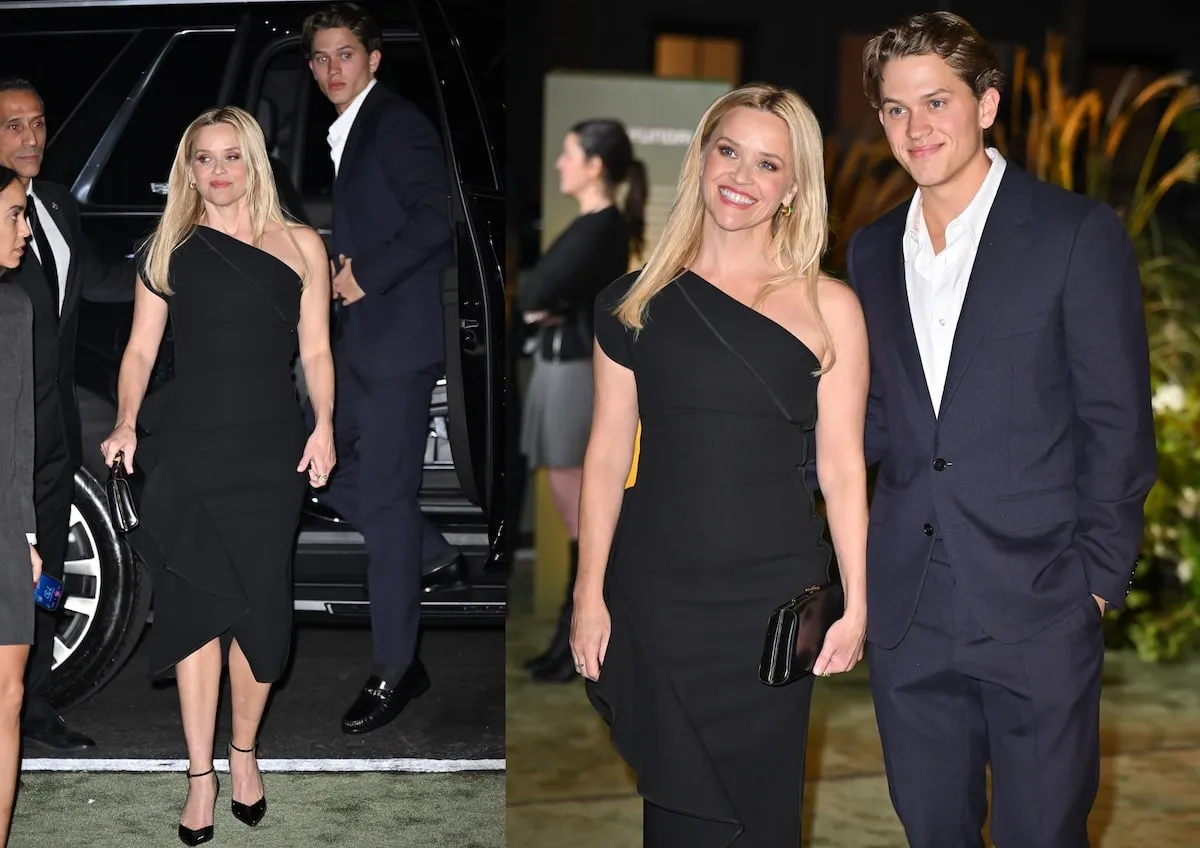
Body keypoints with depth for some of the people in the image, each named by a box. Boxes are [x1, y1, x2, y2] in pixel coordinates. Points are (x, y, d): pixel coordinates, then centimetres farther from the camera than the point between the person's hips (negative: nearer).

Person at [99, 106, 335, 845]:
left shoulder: (301, 247, 5)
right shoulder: (168, 250, 7)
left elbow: (316, 351, 5)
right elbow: (141, 348, 6)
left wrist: (324, 426, -9)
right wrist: (125, 425, -9)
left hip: (271, 449, 0)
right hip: (188, 449, 0)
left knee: (260, 605, 3)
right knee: (194, 604, 0)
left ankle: (244, 752, 24)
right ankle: (201, 775, 10)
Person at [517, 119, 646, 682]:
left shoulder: (599, 229, -16)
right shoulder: (597, 226, 15)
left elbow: (533, 296, -19)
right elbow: (537, 297, 13)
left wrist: (539, 304, 0)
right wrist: (546, 305, -6)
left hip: (579, 374, -10)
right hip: (562, 369, 10)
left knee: (584, 519, -2)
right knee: (576, 516, 14)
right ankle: (575, 634, 22)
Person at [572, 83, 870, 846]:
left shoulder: (828, 308, -2)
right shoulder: (638, 302, 3)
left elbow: (843, 469, -1)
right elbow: (608, 454, 5)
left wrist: (856, 607, -3)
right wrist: (589, 594, 2)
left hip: (775, 594, -1)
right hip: (654, 595, 1)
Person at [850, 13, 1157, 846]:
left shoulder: (1078, 233, -5)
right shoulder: (873, 250, 11)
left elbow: (1118, 423, -5)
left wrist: (1097, 580, -9)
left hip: (1037, 611, -4)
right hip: (908, 612, 5)